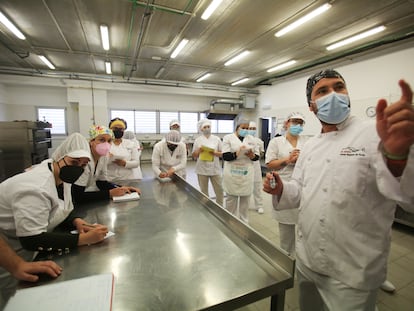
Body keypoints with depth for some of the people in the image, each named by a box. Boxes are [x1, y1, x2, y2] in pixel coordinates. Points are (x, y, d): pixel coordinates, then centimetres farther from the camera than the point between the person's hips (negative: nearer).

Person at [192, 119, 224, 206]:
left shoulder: (217, 139, 3)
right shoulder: (198, 140, 4)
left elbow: (223, 153, 4)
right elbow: (194, 155, 7)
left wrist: (215, 153, -15)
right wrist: (198, 151, -13)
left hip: (215, 169, 0)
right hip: (202, 169, 0)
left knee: (219, 190, 4)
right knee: (204, 191, 9)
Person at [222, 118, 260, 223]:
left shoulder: (251, 139, 9)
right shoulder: (228, 137, -2)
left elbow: (257, 156, 10)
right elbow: (225, 156, -11)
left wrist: (252, 155, -12)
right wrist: (237, 153, -27)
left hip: (247, 174, 3)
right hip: (232, 174, -3)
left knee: (245, 199, 13)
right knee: (231, 199, 8)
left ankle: (244, 221, 30)